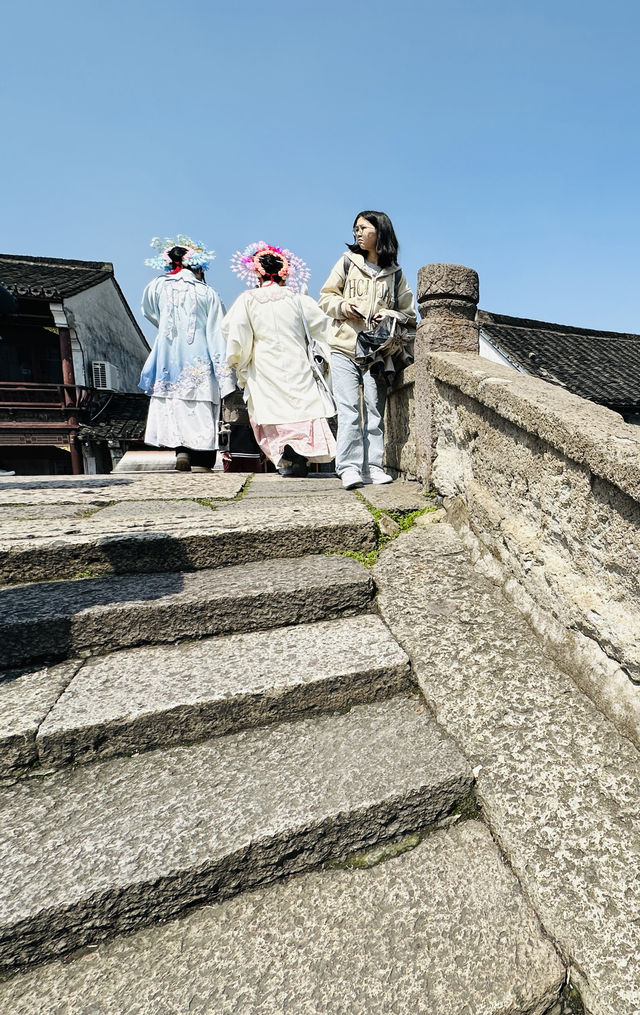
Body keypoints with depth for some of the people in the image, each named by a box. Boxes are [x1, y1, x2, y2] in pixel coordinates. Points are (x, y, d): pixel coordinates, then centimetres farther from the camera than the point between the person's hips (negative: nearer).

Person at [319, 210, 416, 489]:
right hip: (345, 349, -1)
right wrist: (342, 305, -7)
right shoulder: (347, 262, 14)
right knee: (348, 409, -9)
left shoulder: (395, 274, 14)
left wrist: (390, 316, -7)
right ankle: (348, 467, -9)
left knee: (374, 409, -1)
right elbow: (326, 297, 14)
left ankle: (372, 466, 4)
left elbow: (409, 314, 14)